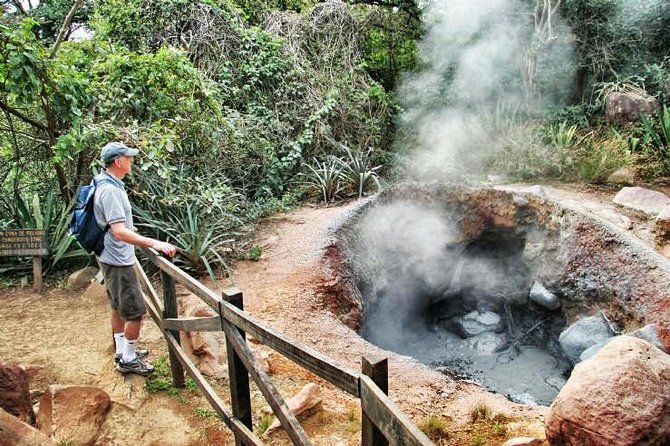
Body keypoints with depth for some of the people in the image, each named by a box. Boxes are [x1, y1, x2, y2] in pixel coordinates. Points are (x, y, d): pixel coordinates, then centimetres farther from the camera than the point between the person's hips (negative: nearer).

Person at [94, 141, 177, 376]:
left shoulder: (109, 185, 7)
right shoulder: (110, 190, -25)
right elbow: (119, 232, -31)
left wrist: (129, 228, 39)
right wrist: (154, 243, -36)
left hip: (113, 259, 11)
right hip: (118, 261, -11)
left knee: (119, 308, 20)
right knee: (135, 311, -1)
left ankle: (122, 352, 34)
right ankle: (128, 360, 13)